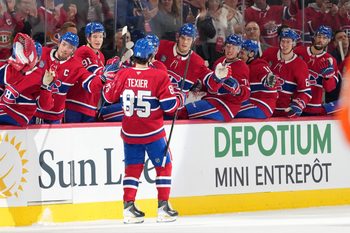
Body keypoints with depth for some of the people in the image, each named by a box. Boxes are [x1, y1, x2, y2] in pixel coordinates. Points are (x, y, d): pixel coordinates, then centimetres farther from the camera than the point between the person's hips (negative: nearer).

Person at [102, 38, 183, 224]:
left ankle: (128, 207, 7)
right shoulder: (159, 76, -14)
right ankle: (163, 207, 6)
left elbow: (109, 97, 7)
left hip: (130, 132, 3)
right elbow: (170, 105, -11)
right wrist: (180, 98, 9)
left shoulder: (123, 75, -5)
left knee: (133, 167, 13)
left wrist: (108, 85, 26)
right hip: (152, 132, -3)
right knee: (163, 166, 10)